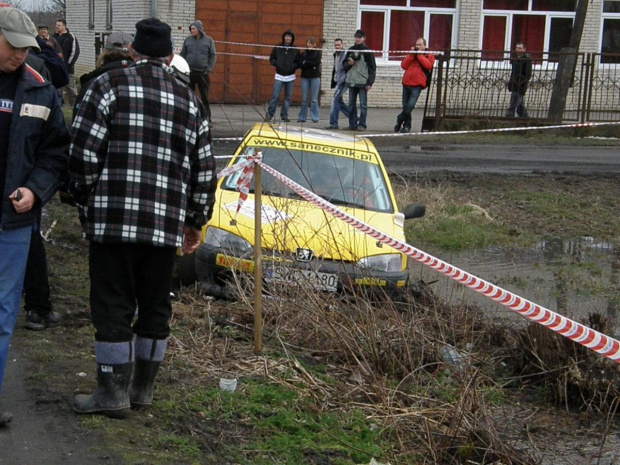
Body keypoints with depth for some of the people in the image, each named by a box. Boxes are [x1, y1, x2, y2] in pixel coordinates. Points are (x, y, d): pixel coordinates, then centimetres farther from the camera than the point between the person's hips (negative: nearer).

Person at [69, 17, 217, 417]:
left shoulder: (108, 85, -1)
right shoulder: (189, 100, 12)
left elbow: (85, 155, -7)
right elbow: (204, 171, 12)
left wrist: (85, 201, 8)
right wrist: (195, 222, 22)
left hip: (113, 218, -4)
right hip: (167, 223, 4)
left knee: (113, 306, 2)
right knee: (155, 305, 13)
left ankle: (113, 391, 5)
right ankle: (144, 388, 21)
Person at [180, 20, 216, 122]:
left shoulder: (208, 41, 4)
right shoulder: (188, 40, 8)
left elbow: (213, 56, 3)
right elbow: (182, 55, 10)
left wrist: (208, 70, -7)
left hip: (203, 73, -2)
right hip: (189, 72, 2)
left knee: (205, 97, 1)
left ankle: (207, 118, 5)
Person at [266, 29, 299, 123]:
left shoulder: (295, 50, 2)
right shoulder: (277, 48, 1)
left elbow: (298, 62, 7)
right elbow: (271, 59, 9)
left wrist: (293, 66, -12)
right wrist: (276, 63, -10)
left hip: (290, 76, 1)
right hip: (279, 76, -1)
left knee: (288, 97, 5)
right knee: (275, 96, -7)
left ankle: (284, 115, 14)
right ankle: (269, 114, 0)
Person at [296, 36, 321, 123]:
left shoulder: (317, 53, 3)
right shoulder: (303, 54, 9)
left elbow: (317, 63, -11)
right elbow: (300, 65, -2)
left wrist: (306, 63, -8)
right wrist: (311, 65, -14)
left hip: (315, 77, -2)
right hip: (305, 77, 2)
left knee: (314, 99, -1)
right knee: (304, 99, 4)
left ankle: (315, 117, 3)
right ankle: (302, 117, 9)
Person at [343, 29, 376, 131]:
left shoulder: (367, 51, -1)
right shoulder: (351, 50, 13)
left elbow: (372, 68, -3)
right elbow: (345, 65, 20)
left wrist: (370, 82, -10)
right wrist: (349, 63, -5)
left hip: (362, 82, -5)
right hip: (351, 82, 5)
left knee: (363, 104, -5)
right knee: (351, 104, 8)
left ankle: (362, 125, -4)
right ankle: (352, 124, 13)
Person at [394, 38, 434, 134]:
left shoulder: (429, 56, 10)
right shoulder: (411, 55, 20)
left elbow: (428, 65, -11)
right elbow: (403, 65, 6)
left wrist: (419, 55, -7)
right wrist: (411, 55, -2)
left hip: (417, 85, -4)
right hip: (406, 83, 4)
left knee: (410, 106, -18)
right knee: (406, 106, 7)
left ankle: (400, 120, -2)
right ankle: (407, 125, 22)